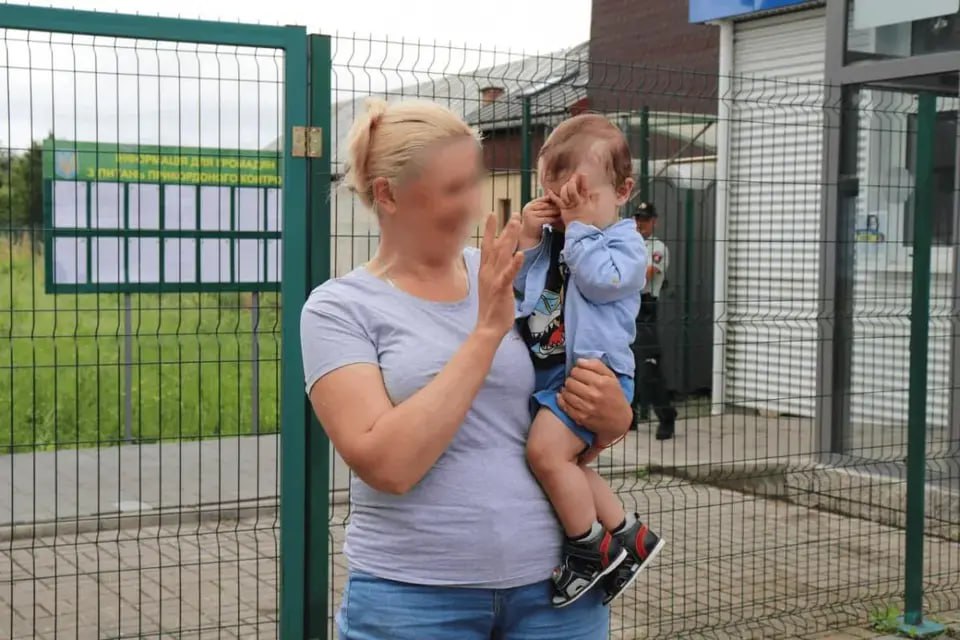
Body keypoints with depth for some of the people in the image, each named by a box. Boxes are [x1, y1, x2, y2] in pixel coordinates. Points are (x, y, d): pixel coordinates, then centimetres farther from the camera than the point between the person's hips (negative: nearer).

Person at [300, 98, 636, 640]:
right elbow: (388, 464, -19)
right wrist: (486, 332, -18)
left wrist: (614, 418, -6)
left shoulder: (512, 280, 5)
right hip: (413, 596, -3)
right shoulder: (339, 307, -5)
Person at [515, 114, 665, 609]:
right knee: (563, 461, 11)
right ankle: (629, 536, 24)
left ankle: (590, 547, -6)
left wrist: (579, 225, -15)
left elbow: (600, 281, -22)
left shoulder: (624, 242, -3)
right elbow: (513, 292, 11)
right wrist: (527, 239, -1)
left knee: (547, 450, -23)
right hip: (547, 369, 8)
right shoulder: (551, 238, 16)